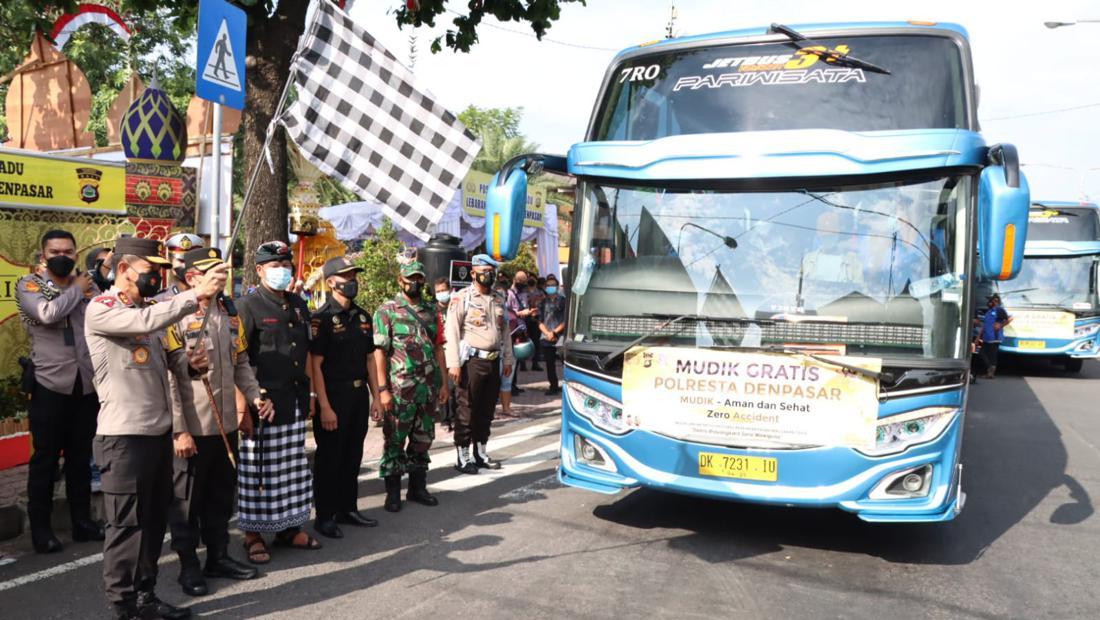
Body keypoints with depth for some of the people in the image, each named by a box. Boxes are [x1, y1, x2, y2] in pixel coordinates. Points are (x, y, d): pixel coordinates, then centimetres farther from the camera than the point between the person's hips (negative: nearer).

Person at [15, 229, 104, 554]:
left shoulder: (88, 285, 10)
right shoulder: (29, 284, -2)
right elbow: (48, 313, -20)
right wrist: (76, 290, -8)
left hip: (87, 383, 4)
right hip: (50, 385, -3)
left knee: (81, 456, 12)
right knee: (45, 458, 4)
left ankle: (82, 520, 22)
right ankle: (40, 526, 15)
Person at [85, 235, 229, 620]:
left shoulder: (147, 309, 15)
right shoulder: (101, 309, -11)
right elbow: (145, 322, -31)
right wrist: (198, 293, -34)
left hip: (159, 431, 8)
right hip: (125, 436, -8)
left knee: (154, 520, 15)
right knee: (128, 525, 1)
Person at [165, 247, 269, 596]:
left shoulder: (230, 315, 9)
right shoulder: (176, 317, -12)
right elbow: (168, 378, -15)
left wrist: (254, 396, -2)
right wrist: (179, 431, -17)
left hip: (226, 424, 6)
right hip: (193, 428, -6)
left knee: (222, 496, 17)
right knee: (187, 500, 8)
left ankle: (218, 557, 31)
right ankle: (188, 565, 22)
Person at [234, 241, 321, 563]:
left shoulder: (298, 305, 14)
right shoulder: (248, 306, -8)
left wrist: (310, 392, 17)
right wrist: (242, 403, -17)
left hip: (295, 400, 7)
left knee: (292, 467, 13)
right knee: (258, 469, 1)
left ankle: (290, 527, 24)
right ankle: (253, 534, 13)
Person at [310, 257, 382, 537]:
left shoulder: (362, 316, 10)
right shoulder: (322, 318, -11)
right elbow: (315, 365, -15)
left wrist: (376, 396, 10)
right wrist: (325, 407, -19)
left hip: (359, 395, 7)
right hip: (334, 396, -7)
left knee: (353, 455, 15)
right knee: (329, 458, 3)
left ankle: (348, 508, 28)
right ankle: (324, 516, 15)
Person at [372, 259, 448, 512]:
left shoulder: (430, 311, 12)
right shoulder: (387, 311, -4)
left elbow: (438, 348, 14)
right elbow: (379, 351, -9)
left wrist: (442, 383, 9)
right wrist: (383, 389, -14)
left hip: (428, 389, 5)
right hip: (400, 389, -5)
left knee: (423, 440, 13)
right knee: (395, 441, 4)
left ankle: (418, 488, 25)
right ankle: (392, 492, 16)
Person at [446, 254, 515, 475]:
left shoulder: (499, 300, 15)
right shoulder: (462, 298, -7)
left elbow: (504, 331, 20)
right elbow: (452, 331, -12)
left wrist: (508, 359, 16)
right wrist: (454, 363, -17)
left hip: (494, 361, 6)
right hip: (472, 360, -6)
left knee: (487, 410, 12)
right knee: (467, 410, -2)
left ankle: (481, 453, 23)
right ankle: (463, 458, 5)